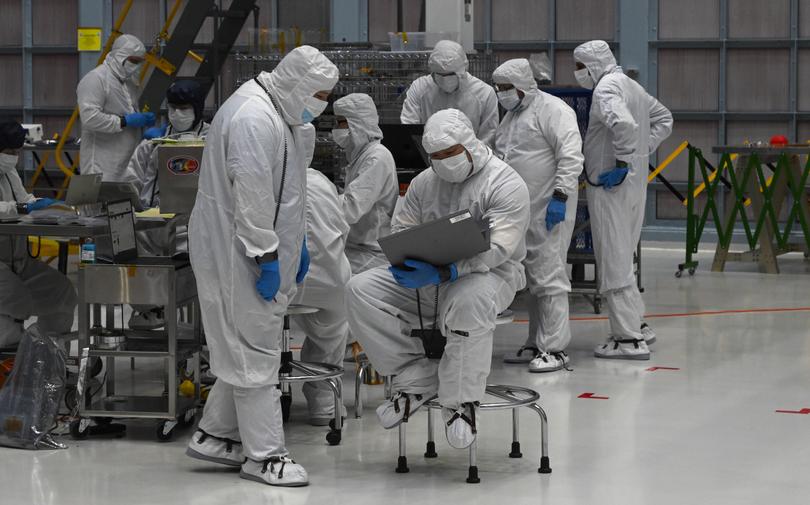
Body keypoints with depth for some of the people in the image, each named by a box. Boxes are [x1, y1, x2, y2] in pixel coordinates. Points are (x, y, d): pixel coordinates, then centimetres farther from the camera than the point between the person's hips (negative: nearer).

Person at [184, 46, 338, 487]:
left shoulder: (278, 112, 13)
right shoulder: (254, 118, -22)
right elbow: (251, 194, -25)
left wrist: (296, 244, 24)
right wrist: (266, 256, -24)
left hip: (257, 251, 11)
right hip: (238, 253, -11)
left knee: (247, 348, 17)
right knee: (255, 354, -4)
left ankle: (214, 436, 26)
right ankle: (264, 455, 2)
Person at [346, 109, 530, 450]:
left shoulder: (506, 185, -11)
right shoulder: (425, 182, 11)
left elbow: (497, 248, -21)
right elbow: (401, 228, 13)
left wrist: (443, 273, -34)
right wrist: (405, 261, -13)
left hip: (489, 273, -6)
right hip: (427, 278, 6)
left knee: (470, 300, -43)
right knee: (360, 290, -13)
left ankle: (460, 401, -25)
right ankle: (416, 380, -11)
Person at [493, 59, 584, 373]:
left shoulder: (552, 109, -10)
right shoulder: (512, 115, 19)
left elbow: (570, 157, -18)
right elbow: (501, 159, 27)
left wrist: (560, 196, -22)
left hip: (549, 210, -9)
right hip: (520, 211, 9)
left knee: (549, 277, -10)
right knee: (532, 280, 14)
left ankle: (555, 349, -9)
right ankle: (536, 344, 20)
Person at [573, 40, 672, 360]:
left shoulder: (606, 89, -15)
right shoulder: (632, 86, 16)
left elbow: (624, 124, -33)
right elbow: (663, 119, 27)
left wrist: (623, 163, -23)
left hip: (611, 186, -10)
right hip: (636, 185, 10)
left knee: (613, 263, -5)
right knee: (622, 259, 19)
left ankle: (629, 339, -3)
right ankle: (636, 326, 25)